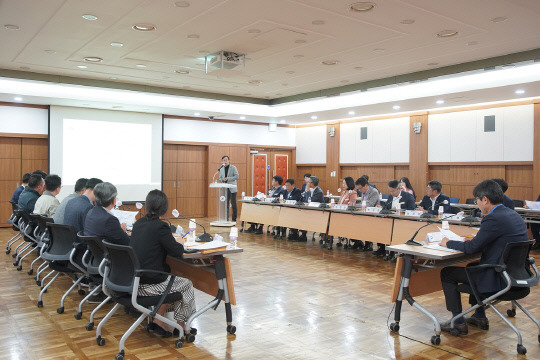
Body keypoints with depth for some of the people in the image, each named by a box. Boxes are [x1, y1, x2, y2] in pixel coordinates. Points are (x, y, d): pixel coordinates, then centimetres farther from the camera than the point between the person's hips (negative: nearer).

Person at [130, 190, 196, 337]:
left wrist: (171, 241, 18)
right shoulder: (161, 226, -17)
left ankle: (157, 321, 25)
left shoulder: (138, 223, 6)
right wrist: (179, 244, 7)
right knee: (187, 285, 14)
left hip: (133, 280, 8)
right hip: (149, 284, -7)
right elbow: (178, 251, -13)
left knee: (170, 280, 30)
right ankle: (181, 326, 26)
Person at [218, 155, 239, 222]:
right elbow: (220, 178, 17)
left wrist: (228, 178, -17)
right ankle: (226, 219, 10)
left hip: (232, 188, -4)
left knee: (233, 204, -2)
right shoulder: (221, 169, 13)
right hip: (225, 188, 4)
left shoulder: (233, 168, -2)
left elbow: (237, 176, -10)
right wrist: (222, 179, -7)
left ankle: (234, 219, 5)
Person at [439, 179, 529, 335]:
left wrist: (448, 243, -3)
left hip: (499, 279, -10)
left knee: (447, 273, 1)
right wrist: (476, 239, 10)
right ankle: (479, 316, 36)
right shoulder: (514, 215, 7)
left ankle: (458, 322, 9)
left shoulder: (493, 219, -22)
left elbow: (472, 248, -19)